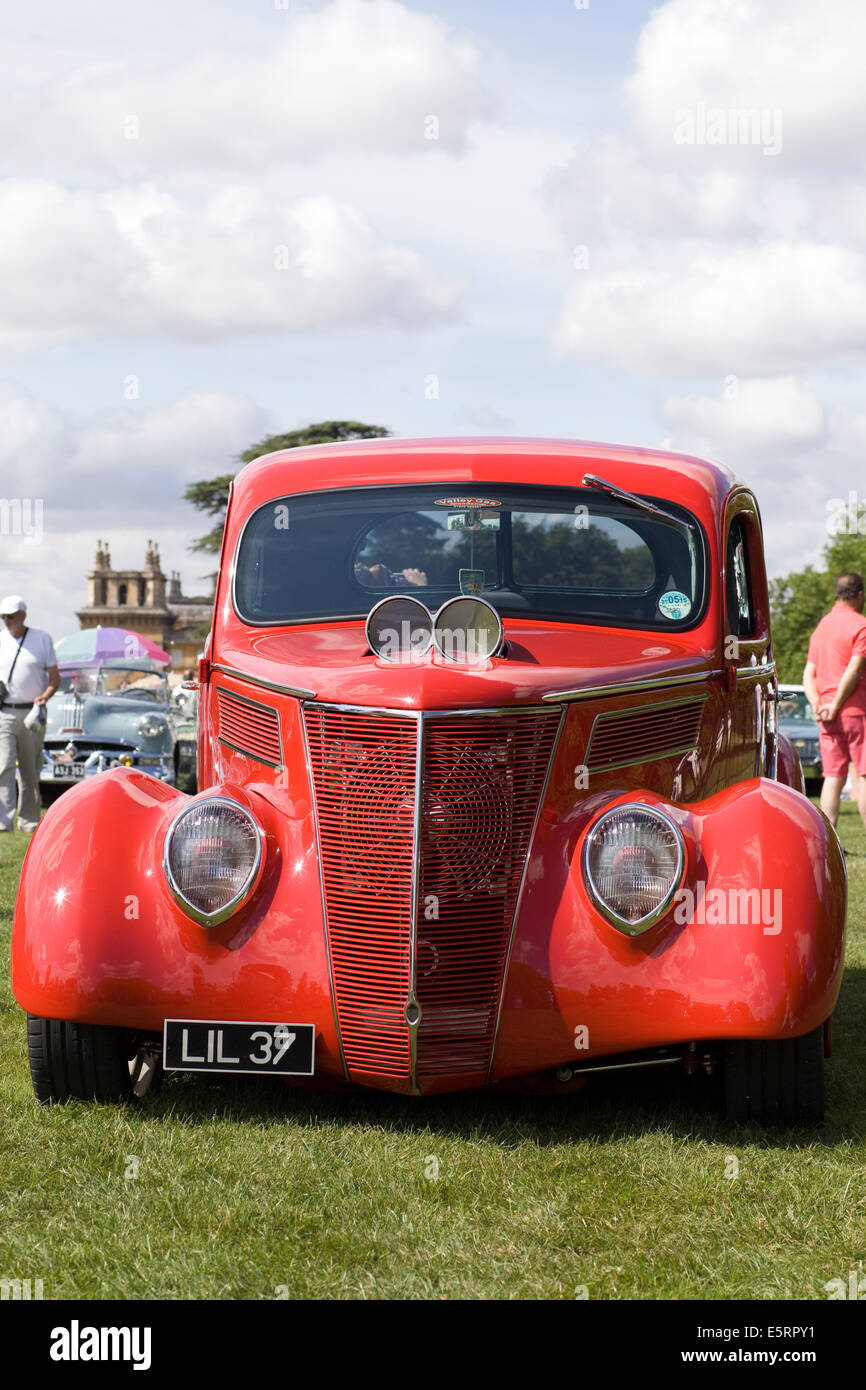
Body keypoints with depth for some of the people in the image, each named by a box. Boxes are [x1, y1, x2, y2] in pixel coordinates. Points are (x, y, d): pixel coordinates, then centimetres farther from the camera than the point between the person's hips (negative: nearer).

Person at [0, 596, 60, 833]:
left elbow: (55, 677, 6)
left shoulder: (42, 639, 5)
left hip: (33, 714, 0)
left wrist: (45, 697, -13)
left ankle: (29, 820, 14)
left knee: (31, 772, 5)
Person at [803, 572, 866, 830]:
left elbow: (809, 674, 12)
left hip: (827, 717, 7)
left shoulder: (821, 628, 17)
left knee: (833, 777, 4)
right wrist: (836, 706, -11)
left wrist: (817, 705, 0)